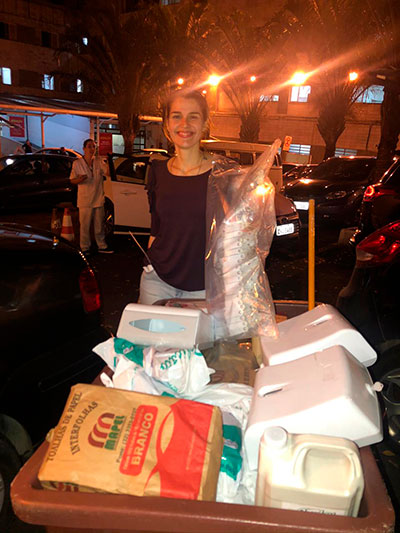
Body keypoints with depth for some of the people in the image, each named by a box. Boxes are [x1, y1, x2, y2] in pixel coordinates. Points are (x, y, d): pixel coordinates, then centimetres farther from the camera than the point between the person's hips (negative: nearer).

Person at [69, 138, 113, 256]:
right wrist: (79, 179, -21)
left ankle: (102, 246, 22)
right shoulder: (77, 163, -3)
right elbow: (72, 180, 0)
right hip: (84, 200, -3)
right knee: (85, 225, 1)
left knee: (99, 224, 11)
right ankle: (85, 247, 13)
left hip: (98, 198, 3)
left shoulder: (99, 161, 6)